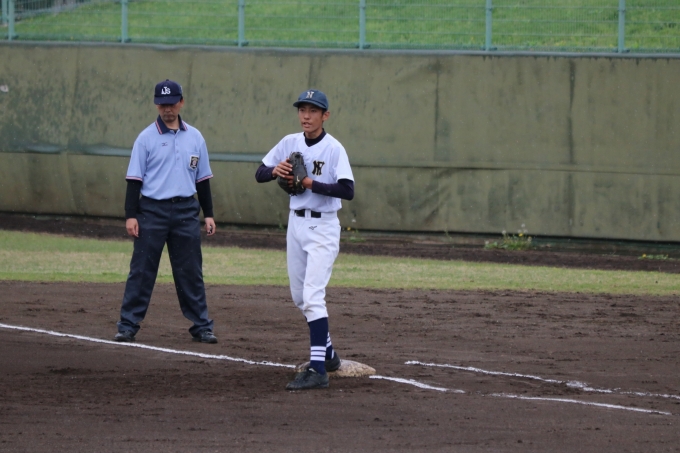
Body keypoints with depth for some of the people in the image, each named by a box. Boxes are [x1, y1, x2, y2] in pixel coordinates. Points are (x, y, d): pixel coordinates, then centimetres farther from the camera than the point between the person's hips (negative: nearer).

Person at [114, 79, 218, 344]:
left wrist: (208, 213, 9)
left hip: (186, 212, 2)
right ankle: (128, 325, 1)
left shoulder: (194, 138, 10)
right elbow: (134, 180, -2)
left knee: (191, 271, 6)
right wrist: (131, 215, -10)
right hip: (153, 210, -2)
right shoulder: (146, 138, 0)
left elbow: (203, 179, 14)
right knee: (142, 270, -2)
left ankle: (201, 326, 11)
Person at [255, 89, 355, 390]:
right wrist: (275, 170, -15)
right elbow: (259, 174, 6)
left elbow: (347, 191, -23)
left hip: (323, 227, -7)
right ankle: (327, 353, 35)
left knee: (312, 296, -17)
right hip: (296, 223, 7)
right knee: (300, 296, 16)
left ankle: (318, 370, -21)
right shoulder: (290, 143, 4)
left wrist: (311, 183, -27)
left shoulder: (334, 149, -13)